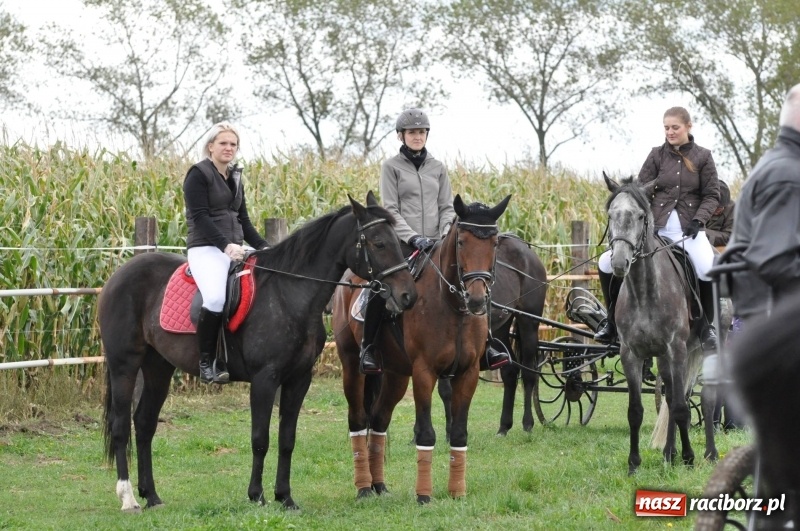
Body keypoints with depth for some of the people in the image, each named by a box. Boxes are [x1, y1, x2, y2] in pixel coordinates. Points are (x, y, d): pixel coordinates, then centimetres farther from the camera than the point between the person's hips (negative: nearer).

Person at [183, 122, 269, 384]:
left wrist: (263, 246, 7)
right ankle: (206, 363, -20)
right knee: (216, 298, -32)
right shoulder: (199, 174, -4)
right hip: (207, 248, -8)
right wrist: (226, 245, -25)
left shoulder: (235, 178, 19)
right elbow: (200, 217, -14)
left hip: (235, 249, 8)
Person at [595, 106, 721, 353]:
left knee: (709, 271, -30)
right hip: (656, 227, 2)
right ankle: (613, 319, 12)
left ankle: (708, 326, -7)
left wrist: (698, 220, -13)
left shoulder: (702, 157, 5)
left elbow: (711, 195, 3)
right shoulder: (657, 155, 7)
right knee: (606, 263, -8)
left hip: (689, 229, -2)